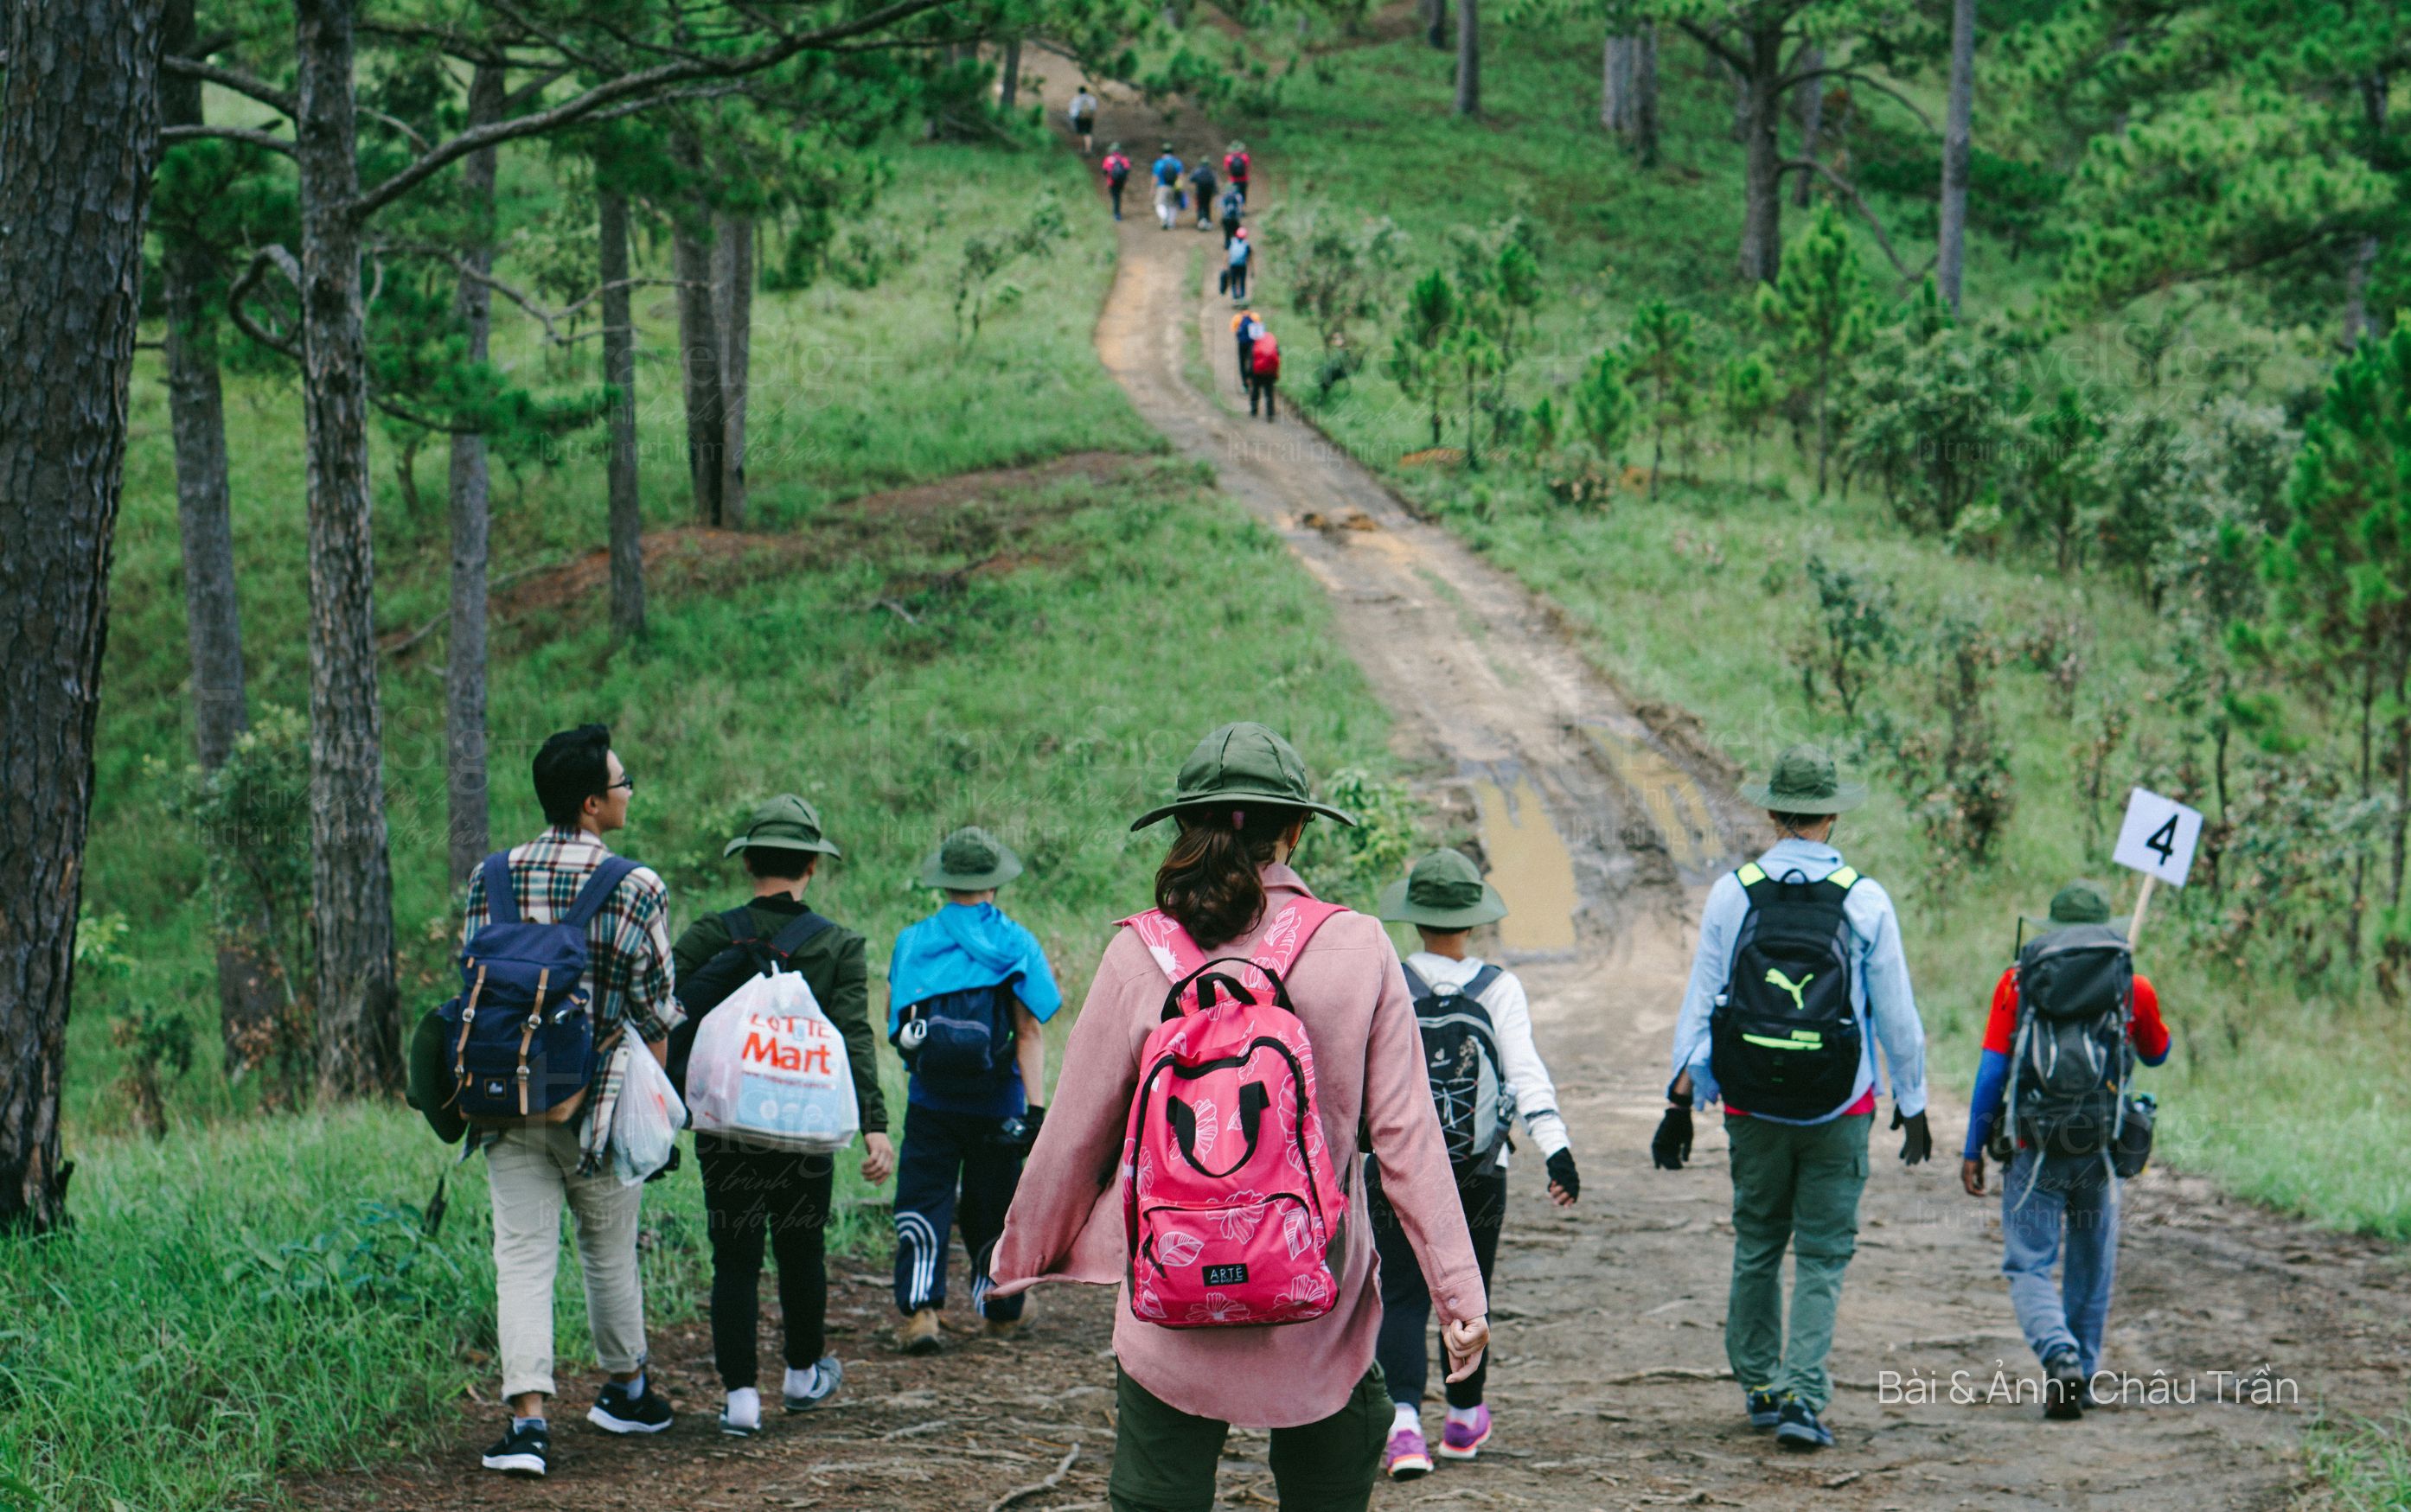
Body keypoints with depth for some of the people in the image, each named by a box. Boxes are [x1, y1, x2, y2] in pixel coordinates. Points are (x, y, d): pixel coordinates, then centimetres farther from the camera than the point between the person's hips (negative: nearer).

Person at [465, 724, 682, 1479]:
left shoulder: (492, 879, 2)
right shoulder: (636, 888, -9)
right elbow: (655, 1008, -5)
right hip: (598, 1101, -2)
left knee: (522, 1256, 0)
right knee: (609, 1249, 16)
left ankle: (528, 1418, -13)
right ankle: (626, 1390, 35)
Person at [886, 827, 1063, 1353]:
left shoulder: (912, 942, -1)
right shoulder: (1017, 944, -4)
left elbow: (893, 1020, 8)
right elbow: (1030, 1032, -10)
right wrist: (1036, 1107, -13)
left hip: (931, 1101, 0)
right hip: (996, 1105, 0)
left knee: (922, 1205, 1)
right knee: (994, 1210, 14)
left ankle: (919, 1309, -15)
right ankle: (1001, 1313, 26)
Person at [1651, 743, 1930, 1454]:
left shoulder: (1732, 893, -2)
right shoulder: (1865, 900, -5)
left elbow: (1699, 1002, 1)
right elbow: (1897, 1014, -1)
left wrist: (1680, 1102, 6)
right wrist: (1913, 1104, 11)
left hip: (1752, 1105, 1)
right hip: (1840, 1108, -1)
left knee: (1756, 1246, 17)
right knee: (1822, 1255, 4)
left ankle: (1758, 1386, 26)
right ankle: (1800, 1397, -7)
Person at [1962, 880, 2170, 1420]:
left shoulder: (2018, 983, -1)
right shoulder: (2132, 987, 3)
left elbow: (1992, 1070, -4)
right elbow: (2157, 1054, 23)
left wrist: (1973, 1148, 1)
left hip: (2036, 1149, -2)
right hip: (2101, 1148, 2)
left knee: (2028, 1266, 1)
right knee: (2091, 1268, 17)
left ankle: (2061, 1358, -22)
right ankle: (2082, 1379, 22)